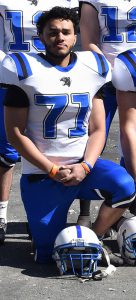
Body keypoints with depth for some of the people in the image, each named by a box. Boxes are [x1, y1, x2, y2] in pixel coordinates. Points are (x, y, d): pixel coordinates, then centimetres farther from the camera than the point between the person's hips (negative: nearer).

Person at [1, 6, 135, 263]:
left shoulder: (92, 69, 3)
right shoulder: (26, 71, -7)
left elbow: (97, 130, 3)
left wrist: (85, 167, -14)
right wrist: (53, 170, -14)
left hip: (83, 165, 3)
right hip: (41, 173, -2)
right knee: (47, 254, 0)